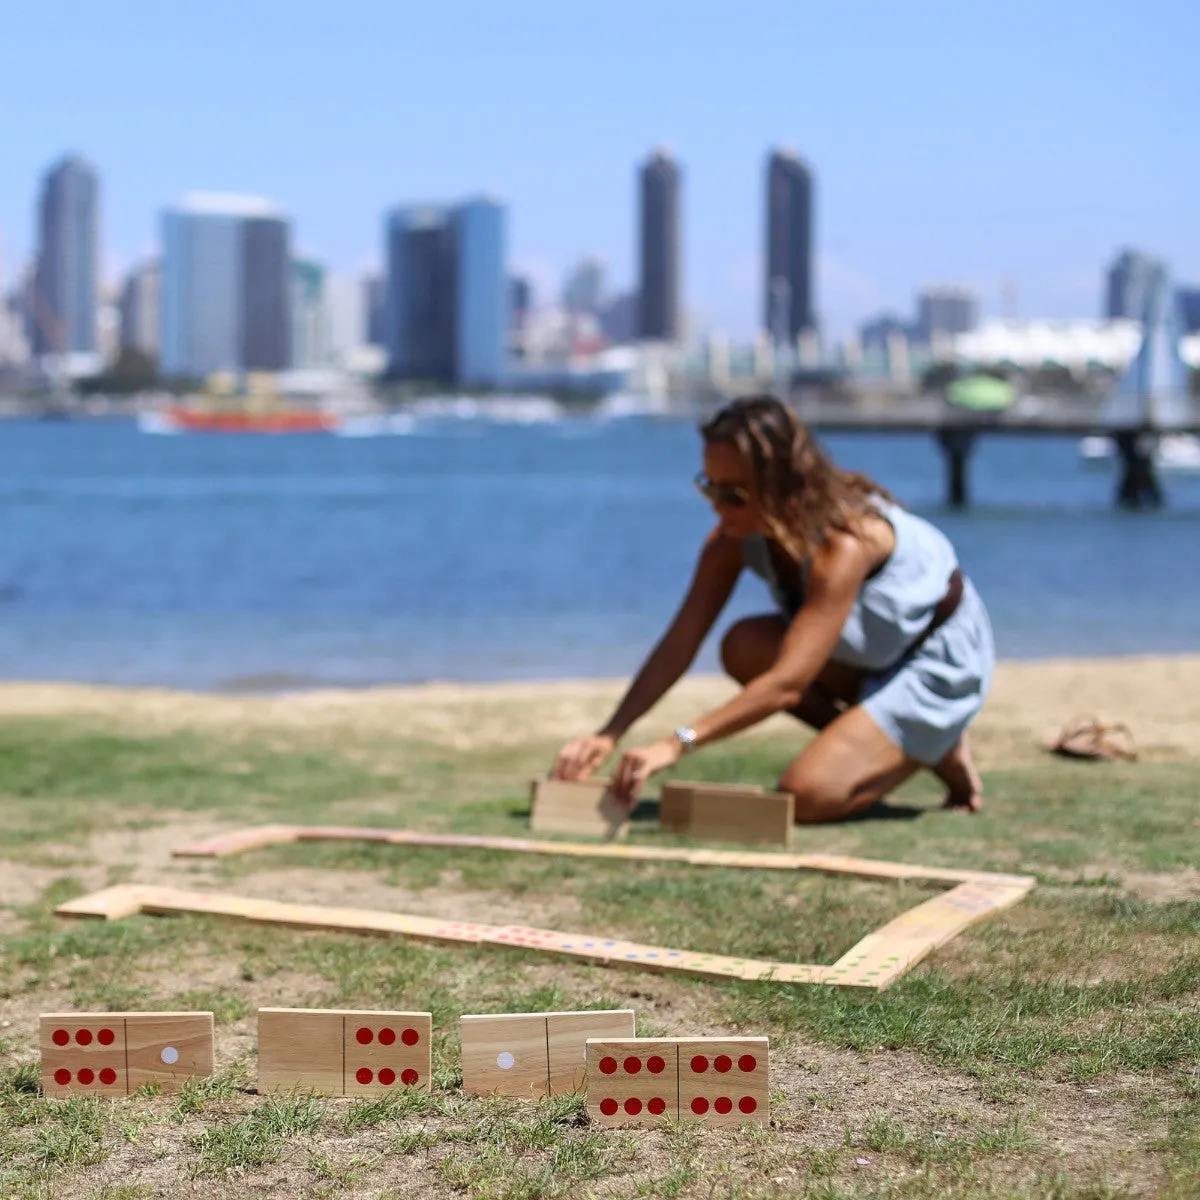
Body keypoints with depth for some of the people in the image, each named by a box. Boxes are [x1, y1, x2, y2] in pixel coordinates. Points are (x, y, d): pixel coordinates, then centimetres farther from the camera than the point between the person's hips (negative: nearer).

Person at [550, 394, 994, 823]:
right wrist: (609, 735, -28)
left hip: (941, 660, -7)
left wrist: (678, 743, -48)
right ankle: (870, 742, -1)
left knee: (806, 795, -20)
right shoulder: (733, 538, -14)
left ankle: (939, 751, 4)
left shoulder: (845, 541, -35)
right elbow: (679, 643, -16)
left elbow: (787, 684, -41)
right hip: (873, 654, 8)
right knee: (744, 648, -18)